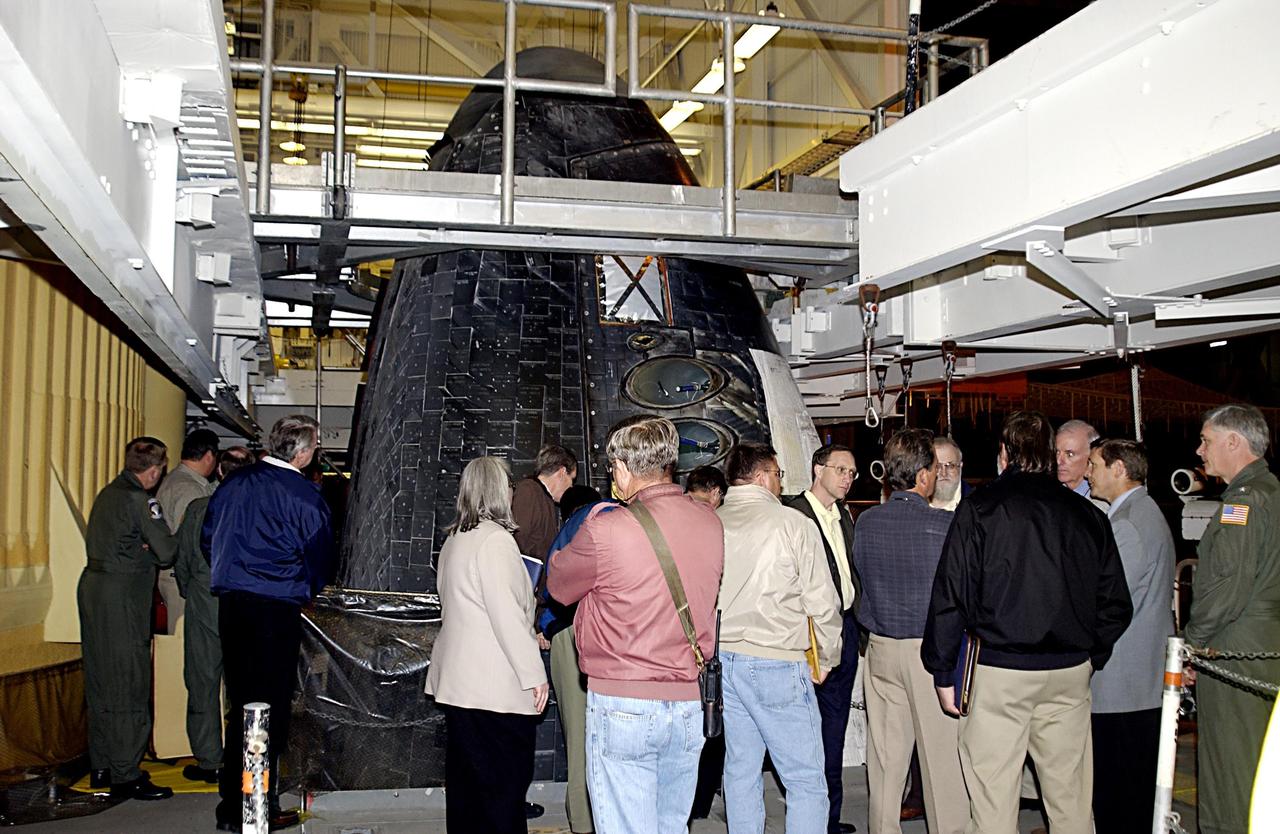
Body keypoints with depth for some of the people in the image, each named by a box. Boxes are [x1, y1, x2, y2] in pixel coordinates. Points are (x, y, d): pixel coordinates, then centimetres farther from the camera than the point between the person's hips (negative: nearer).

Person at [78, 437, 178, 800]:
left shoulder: (109, 493, 13)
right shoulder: (139, 500, -15)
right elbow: (167, 553, -15)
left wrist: (143, 548, 2)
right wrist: (156, 548, 6)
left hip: (93, 589, 9)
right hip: (122, 597, -9)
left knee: (102, 683, 15)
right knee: (129, 685, -3)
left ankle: (101, 768, 24)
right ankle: (125, 776, 1)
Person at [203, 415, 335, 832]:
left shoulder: (234, 482, 6)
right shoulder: (305, 496, -11)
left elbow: (207, 537, 16)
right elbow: (320, 560, -4)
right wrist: (305, 593, 16)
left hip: (231, 604, 6)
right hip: (277, 609, -6)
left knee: (239, 701, 15)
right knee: (271, 708, 2)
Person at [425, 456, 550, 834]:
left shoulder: (454, 540, 13)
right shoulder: (495, 539, -14)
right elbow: (506, 614, -18)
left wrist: (529, 634, 27)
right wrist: (533, 674, -13)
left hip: (456, 681, 9)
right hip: (496, 685, -9)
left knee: (465, 780, 15)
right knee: (506, 782, -1)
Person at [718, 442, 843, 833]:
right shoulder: (793, 523, -7)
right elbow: (822, 603, -4)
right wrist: (826, 659, 11)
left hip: (721, 658, 5)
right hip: (776, 663, -5)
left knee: (741, 771, 15)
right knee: (807, 781, 2)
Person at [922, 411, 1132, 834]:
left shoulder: (979, 507, -6)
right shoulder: (1086, 513, 6)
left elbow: (951, 597, -9)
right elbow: (1116, 604, 9)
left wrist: (942, 671, -1)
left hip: (998, 671, -4)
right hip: (1071, 672, 4)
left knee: (993, 800, 4)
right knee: (1070, 799, 13)